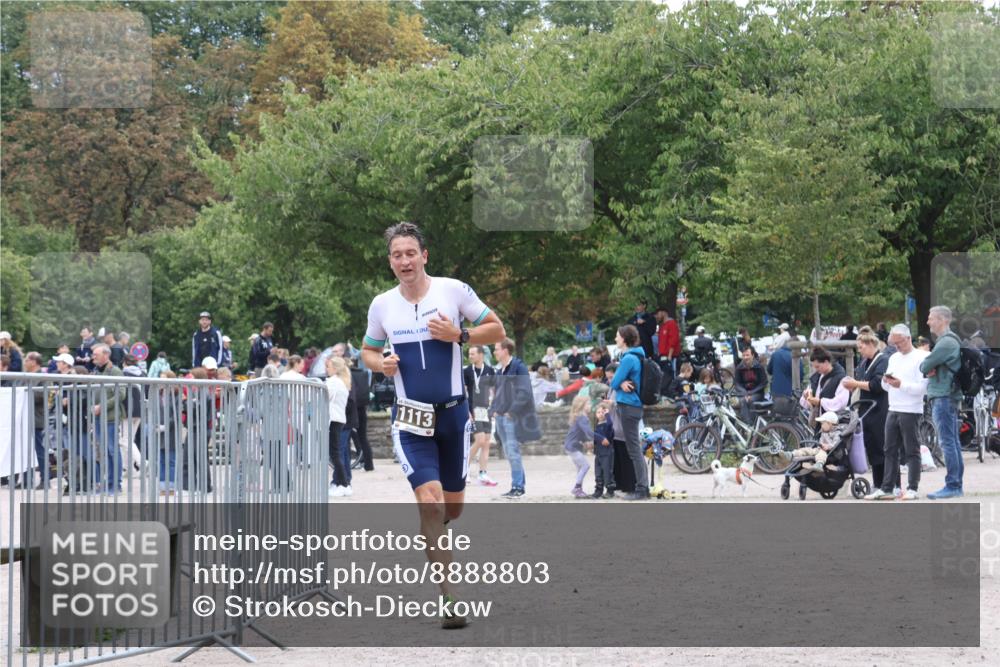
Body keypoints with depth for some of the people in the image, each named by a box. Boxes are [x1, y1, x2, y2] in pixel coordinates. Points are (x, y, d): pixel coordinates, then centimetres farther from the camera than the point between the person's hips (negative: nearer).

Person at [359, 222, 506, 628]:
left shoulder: (453, 290, -6)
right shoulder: (382, 305, 0)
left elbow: (496, 330, 1)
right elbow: (368, 351, 15)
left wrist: (458, 336, -16)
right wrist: (381, 364, -8)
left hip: (452, 413, 1)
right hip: (411, 418, -1)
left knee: (452, 506, 12)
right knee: (431, 501, -17)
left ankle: (428, 538, 50)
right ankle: (449, 599, -17)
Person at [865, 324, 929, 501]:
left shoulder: (920, 358, -5)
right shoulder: (893, 358, 18)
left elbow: (922, 387, -13)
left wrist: (901, 384, -22)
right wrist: (886, 381, -2)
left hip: (911, 411, -7)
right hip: (893, 410, 7)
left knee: (911, 451, -2)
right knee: (890, 451, 7)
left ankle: (912, 489, 1)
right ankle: (887, 488, 9)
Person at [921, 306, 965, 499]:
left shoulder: (947, 342, -14)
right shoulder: (945, 341, 20)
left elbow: (925, 365, -18)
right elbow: (927, 367, 17)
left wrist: (924, 368, 4)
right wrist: (929, 370, -4)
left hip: (944, 398, -11)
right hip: (947, 398, 11)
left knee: (947, 442, -10)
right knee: (953, 442, 11)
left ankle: (952, 485, -11)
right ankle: (957, 485, 14)